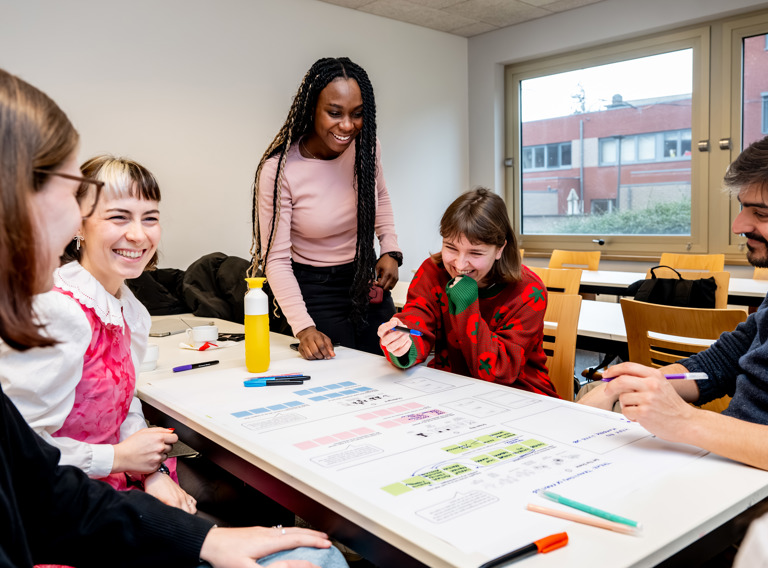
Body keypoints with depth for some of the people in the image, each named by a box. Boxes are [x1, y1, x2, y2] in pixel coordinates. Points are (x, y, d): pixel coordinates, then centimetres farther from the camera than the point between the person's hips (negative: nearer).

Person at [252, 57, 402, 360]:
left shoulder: (366, 146, -8)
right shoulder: (278, 170, -22)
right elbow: (276, 258, -20)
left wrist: (390, 249, -1)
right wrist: (303, 327, -30)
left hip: (368, 282, 5)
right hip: (315, 293, -4)